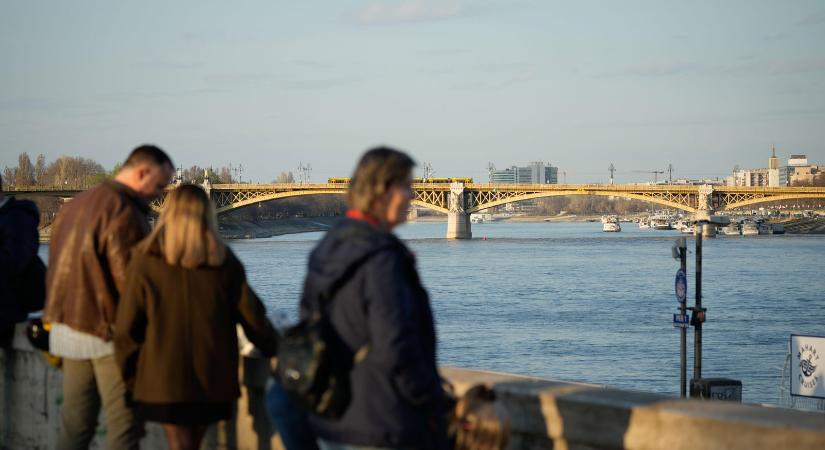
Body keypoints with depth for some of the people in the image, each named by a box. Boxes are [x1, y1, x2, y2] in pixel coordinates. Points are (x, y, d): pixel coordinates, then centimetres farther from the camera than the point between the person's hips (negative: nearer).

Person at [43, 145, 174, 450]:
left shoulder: (75, 205, 14)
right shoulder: (124, 211, -15)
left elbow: (56, 271, 19)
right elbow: (128, 279, -19)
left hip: (67, 329, 9)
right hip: (111, 333, -8)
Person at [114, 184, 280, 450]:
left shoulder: (146, 260, -5)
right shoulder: (223, 261, 0)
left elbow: (128, 326, -4)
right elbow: (251, 316, 4)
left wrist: (130, 376, 7)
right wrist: (278, 351, 20)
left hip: (164, 379, -3)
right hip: (213, 379, 3)